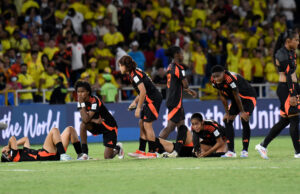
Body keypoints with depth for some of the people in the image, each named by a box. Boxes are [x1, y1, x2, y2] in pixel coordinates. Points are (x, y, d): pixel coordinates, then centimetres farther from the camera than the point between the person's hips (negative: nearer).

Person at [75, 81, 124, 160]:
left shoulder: (95, 101, -28)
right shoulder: (80, 102, -8)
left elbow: (86, 119, -34)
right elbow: (83, 118, -17)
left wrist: (82, 104, -33)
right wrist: (94, 120, -34)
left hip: (109, 127, -6)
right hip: (97, 125, 6)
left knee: (107, 157, -9)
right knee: (83, 125, -28)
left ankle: (117, 148, 28)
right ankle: (85, 154, -20)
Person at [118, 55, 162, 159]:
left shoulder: (135, 75, -17)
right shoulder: (133, 74, 13)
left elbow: (143, 91, -23)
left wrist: (138, 107, -19)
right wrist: (135, 102, 15)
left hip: (153, 99, -10)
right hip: (150, 100, 10)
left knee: (147, 124, -8)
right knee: (142, 123, 11)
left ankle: (152, 152, -6)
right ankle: (141, 150, 14)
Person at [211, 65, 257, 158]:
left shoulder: (230, 78, -35)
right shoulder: (214, 81, -13)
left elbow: (236, 96, -26)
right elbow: (222, 96, -2)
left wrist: (242, 112, -16)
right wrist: (227, 113, -1)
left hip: (248, 97, -8)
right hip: (235, 100, 8)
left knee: (244, 120, -20)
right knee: (227, 121, 0)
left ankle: (245, 150, -14)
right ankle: (231, 151, 3)